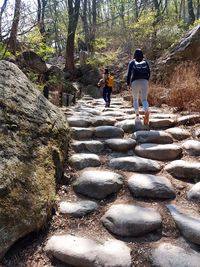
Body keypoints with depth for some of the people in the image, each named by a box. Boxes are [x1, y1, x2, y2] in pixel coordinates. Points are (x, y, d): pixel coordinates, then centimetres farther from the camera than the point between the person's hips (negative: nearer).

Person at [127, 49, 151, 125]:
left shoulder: (132, 62, 9)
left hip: (135, 82, -1)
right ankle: (146, 112, -29)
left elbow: (129, 74, 0)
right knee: (144, 99, 0)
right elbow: (149, 73, 10)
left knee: (135, 99, 15)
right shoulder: (145, 62, 15)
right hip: (144, 82, 1)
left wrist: (128, 84, 8)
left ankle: (137, 115, 6)